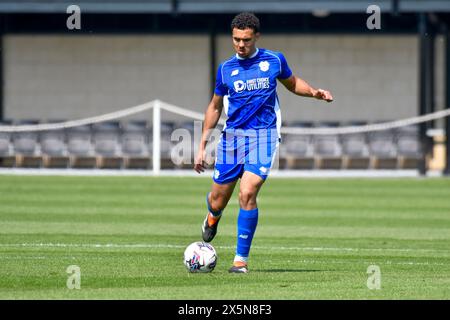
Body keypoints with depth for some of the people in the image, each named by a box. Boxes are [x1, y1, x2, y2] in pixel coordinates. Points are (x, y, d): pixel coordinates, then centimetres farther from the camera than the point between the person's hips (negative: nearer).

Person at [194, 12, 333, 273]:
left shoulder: (274, 60, 2)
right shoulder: (226, 69, 5)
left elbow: (292, 83, 21)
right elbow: (215, 107, 15)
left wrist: (314, 92, 0)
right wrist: (202, 147, 14)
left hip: (263, 136, -2)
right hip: (232, 136, 2)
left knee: (248, 194, -21)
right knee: (217, 202, 6)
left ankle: (242, 259, -11)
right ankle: (213, 218, 46)